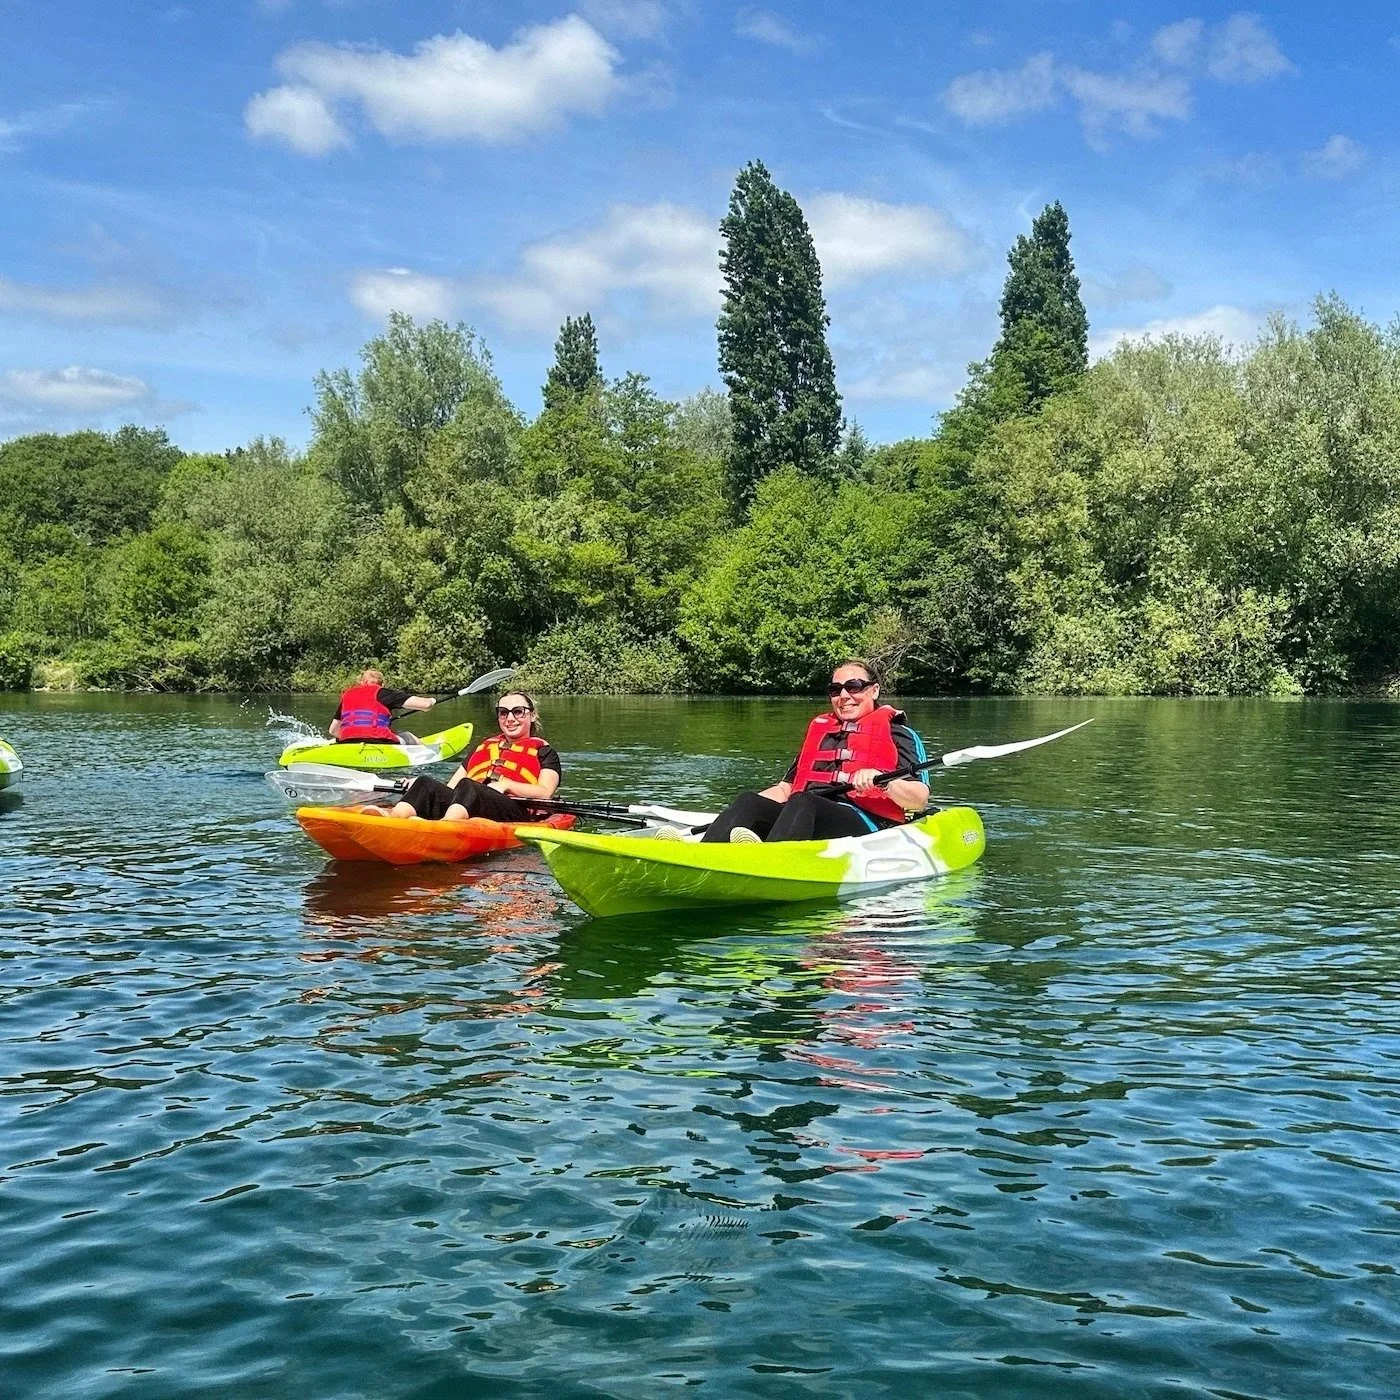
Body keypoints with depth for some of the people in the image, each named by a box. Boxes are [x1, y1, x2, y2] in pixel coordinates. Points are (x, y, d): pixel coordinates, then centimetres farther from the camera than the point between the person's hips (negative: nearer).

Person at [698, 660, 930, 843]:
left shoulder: (897, 734, 13)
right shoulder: (819, 730, 30)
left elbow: (920, 801, 0)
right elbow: (784, 789, 29)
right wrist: (738, 812, 10)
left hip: (868, 827, -5)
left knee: (802, 803, -35)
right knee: (747, 801, -19)